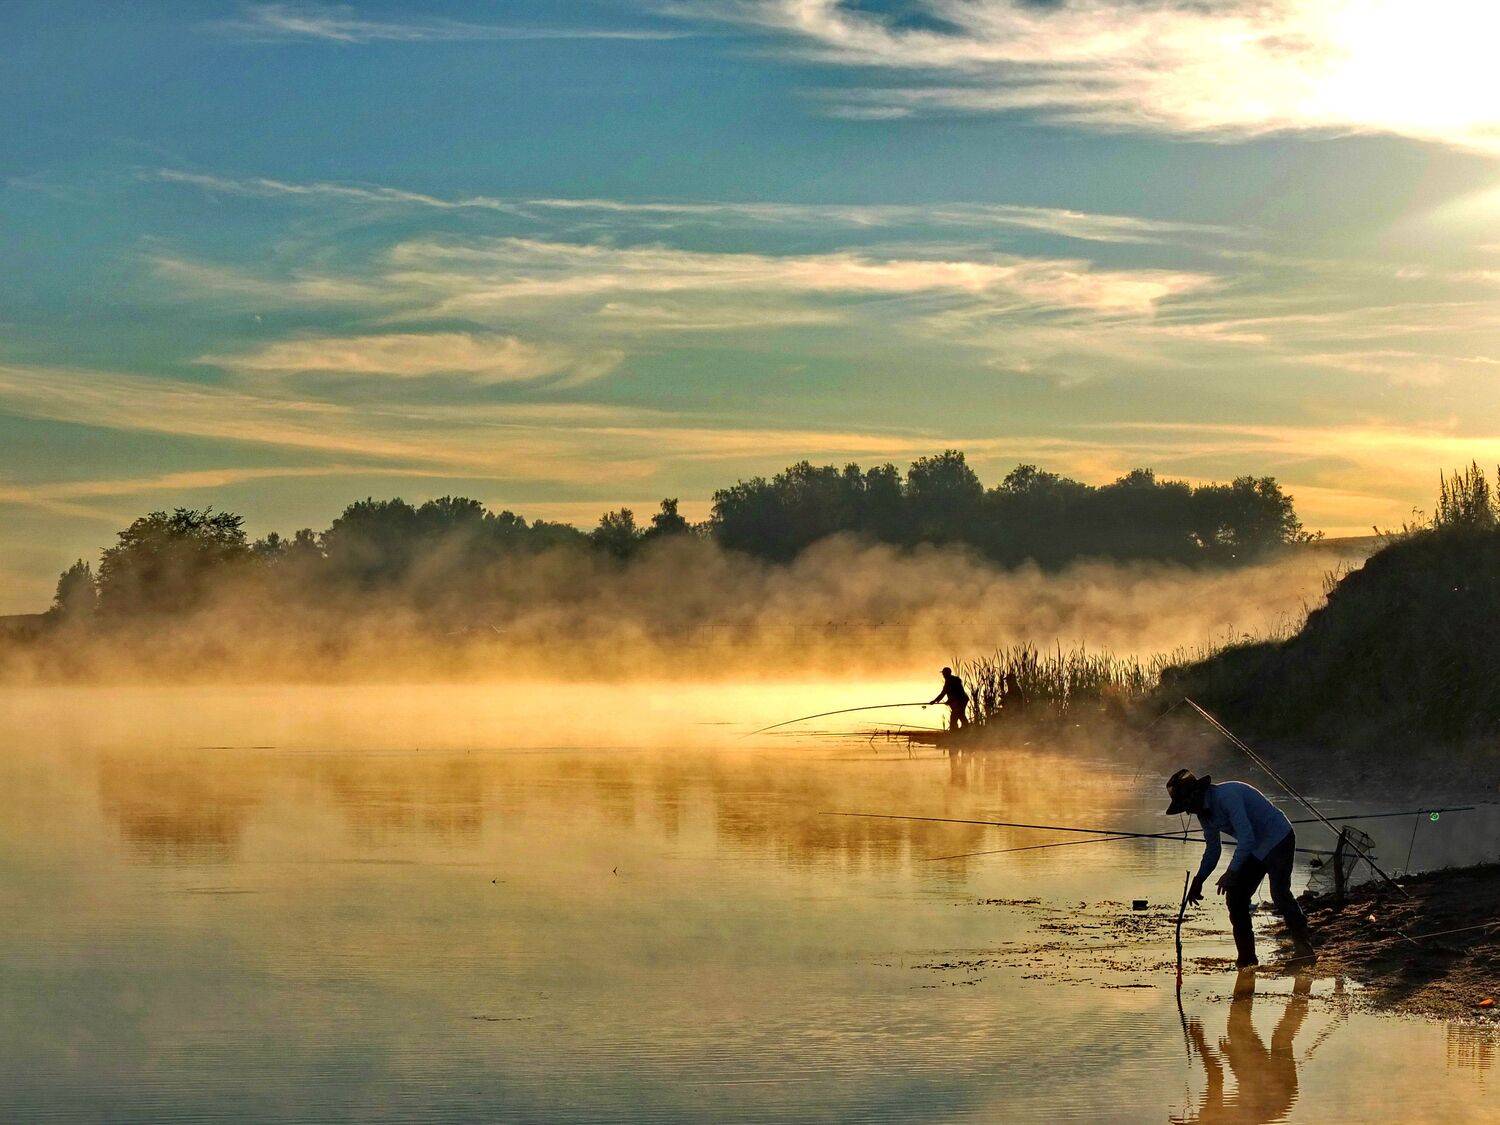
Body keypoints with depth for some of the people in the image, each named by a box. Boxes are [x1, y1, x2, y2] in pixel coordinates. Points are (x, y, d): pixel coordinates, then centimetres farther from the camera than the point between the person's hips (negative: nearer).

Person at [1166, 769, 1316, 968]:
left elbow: (1246, 836, -32)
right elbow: (1212, 849, 18)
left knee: (1280, 893, -23)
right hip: (1255, 848, 9)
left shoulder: (1227, 796, -27)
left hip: (1279, 839, -9)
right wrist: (1198, 881, 11)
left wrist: (1231, 872, -31)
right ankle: (1247, 958, 4)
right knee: (1235, 897, 0)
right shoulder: (1204, 811, 4)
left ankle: (1304, 949, -21)